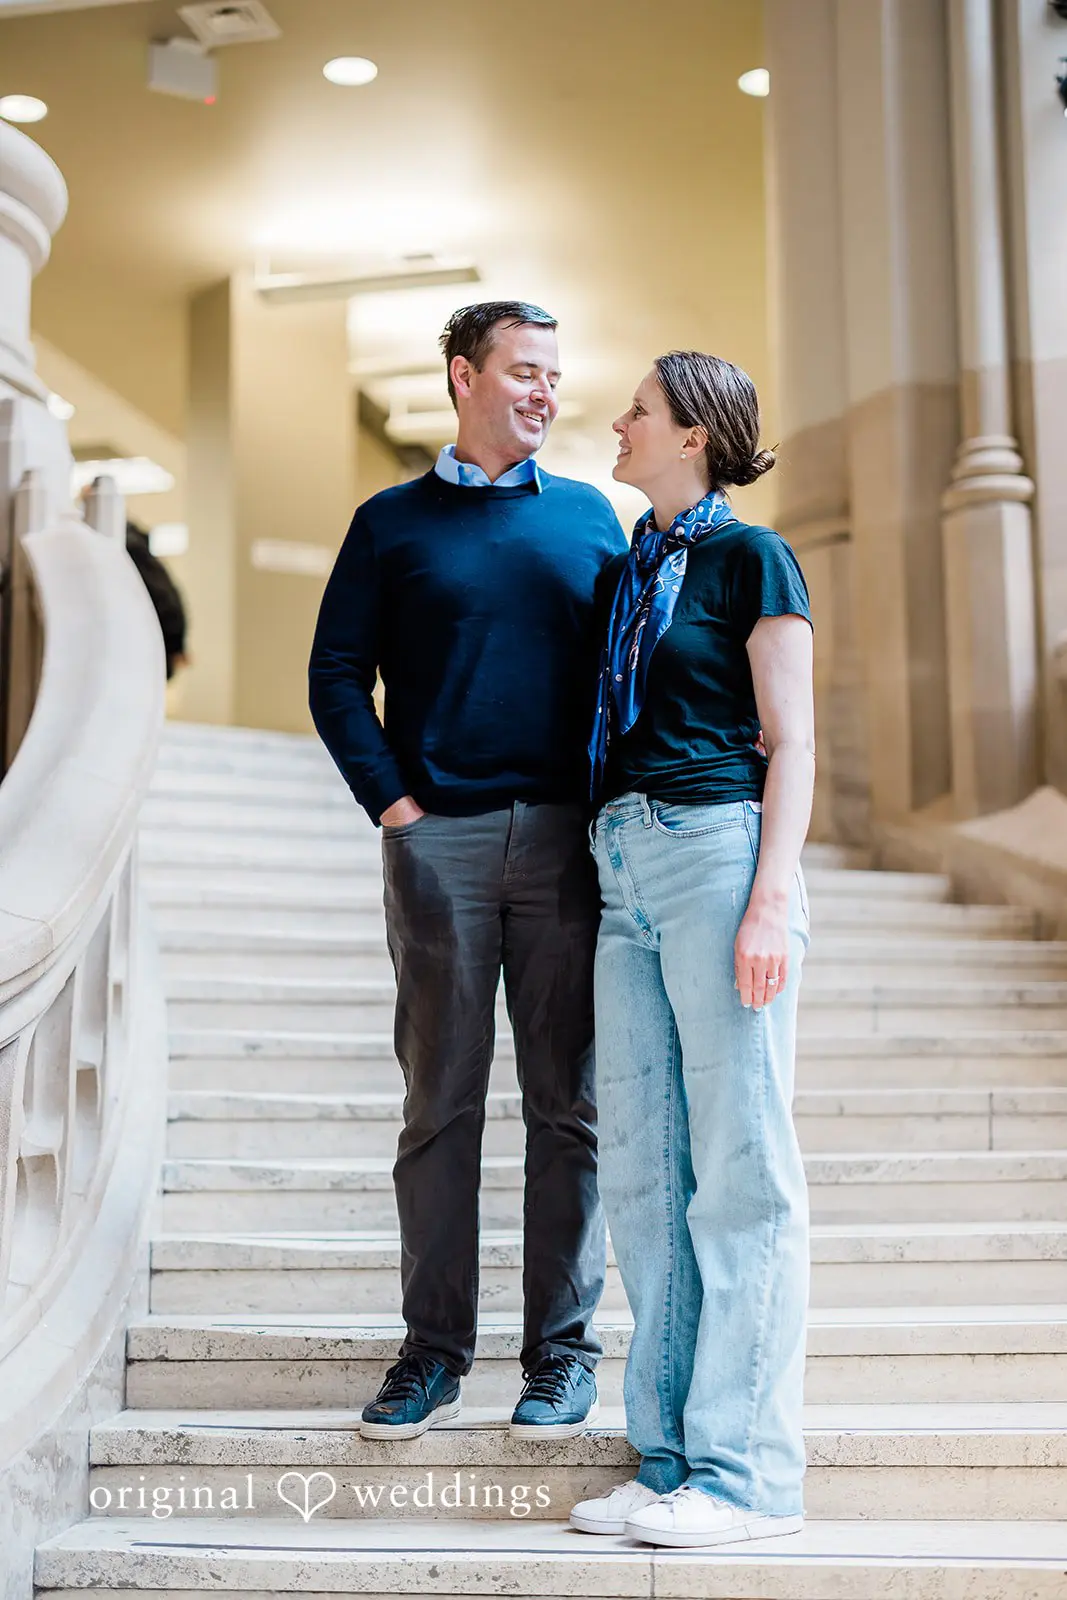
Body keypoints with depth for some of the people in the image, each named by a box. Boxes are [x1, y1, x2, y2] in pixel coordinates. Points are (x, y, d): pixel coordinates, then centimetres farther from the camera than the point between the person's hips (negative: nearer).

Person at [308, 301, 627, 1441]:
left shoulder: (589, 516, 14)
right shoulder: (392, 522, 10)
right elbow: (336, 674, 6)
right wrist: (391, 800, -4)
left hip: (565, 837, 1)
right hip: (439, 839, -1)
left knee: (568, 1101, 3)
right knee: (439, 1101, 4)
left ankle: (561, 1350, 12)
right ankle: (434, 1347, 13)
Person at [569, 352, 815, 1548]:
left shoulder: (750, 557, 1)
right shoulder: (629, 570, 21)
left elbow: (792, 741, -6)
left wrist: (773, 899, -15)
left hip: (719, 849, -7)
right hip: (625, 865, 8)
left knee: (739, 1167, -4)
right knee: (640, 1167, 6)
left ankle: (748, 1472, 2)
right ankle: (670, 1459, 14)